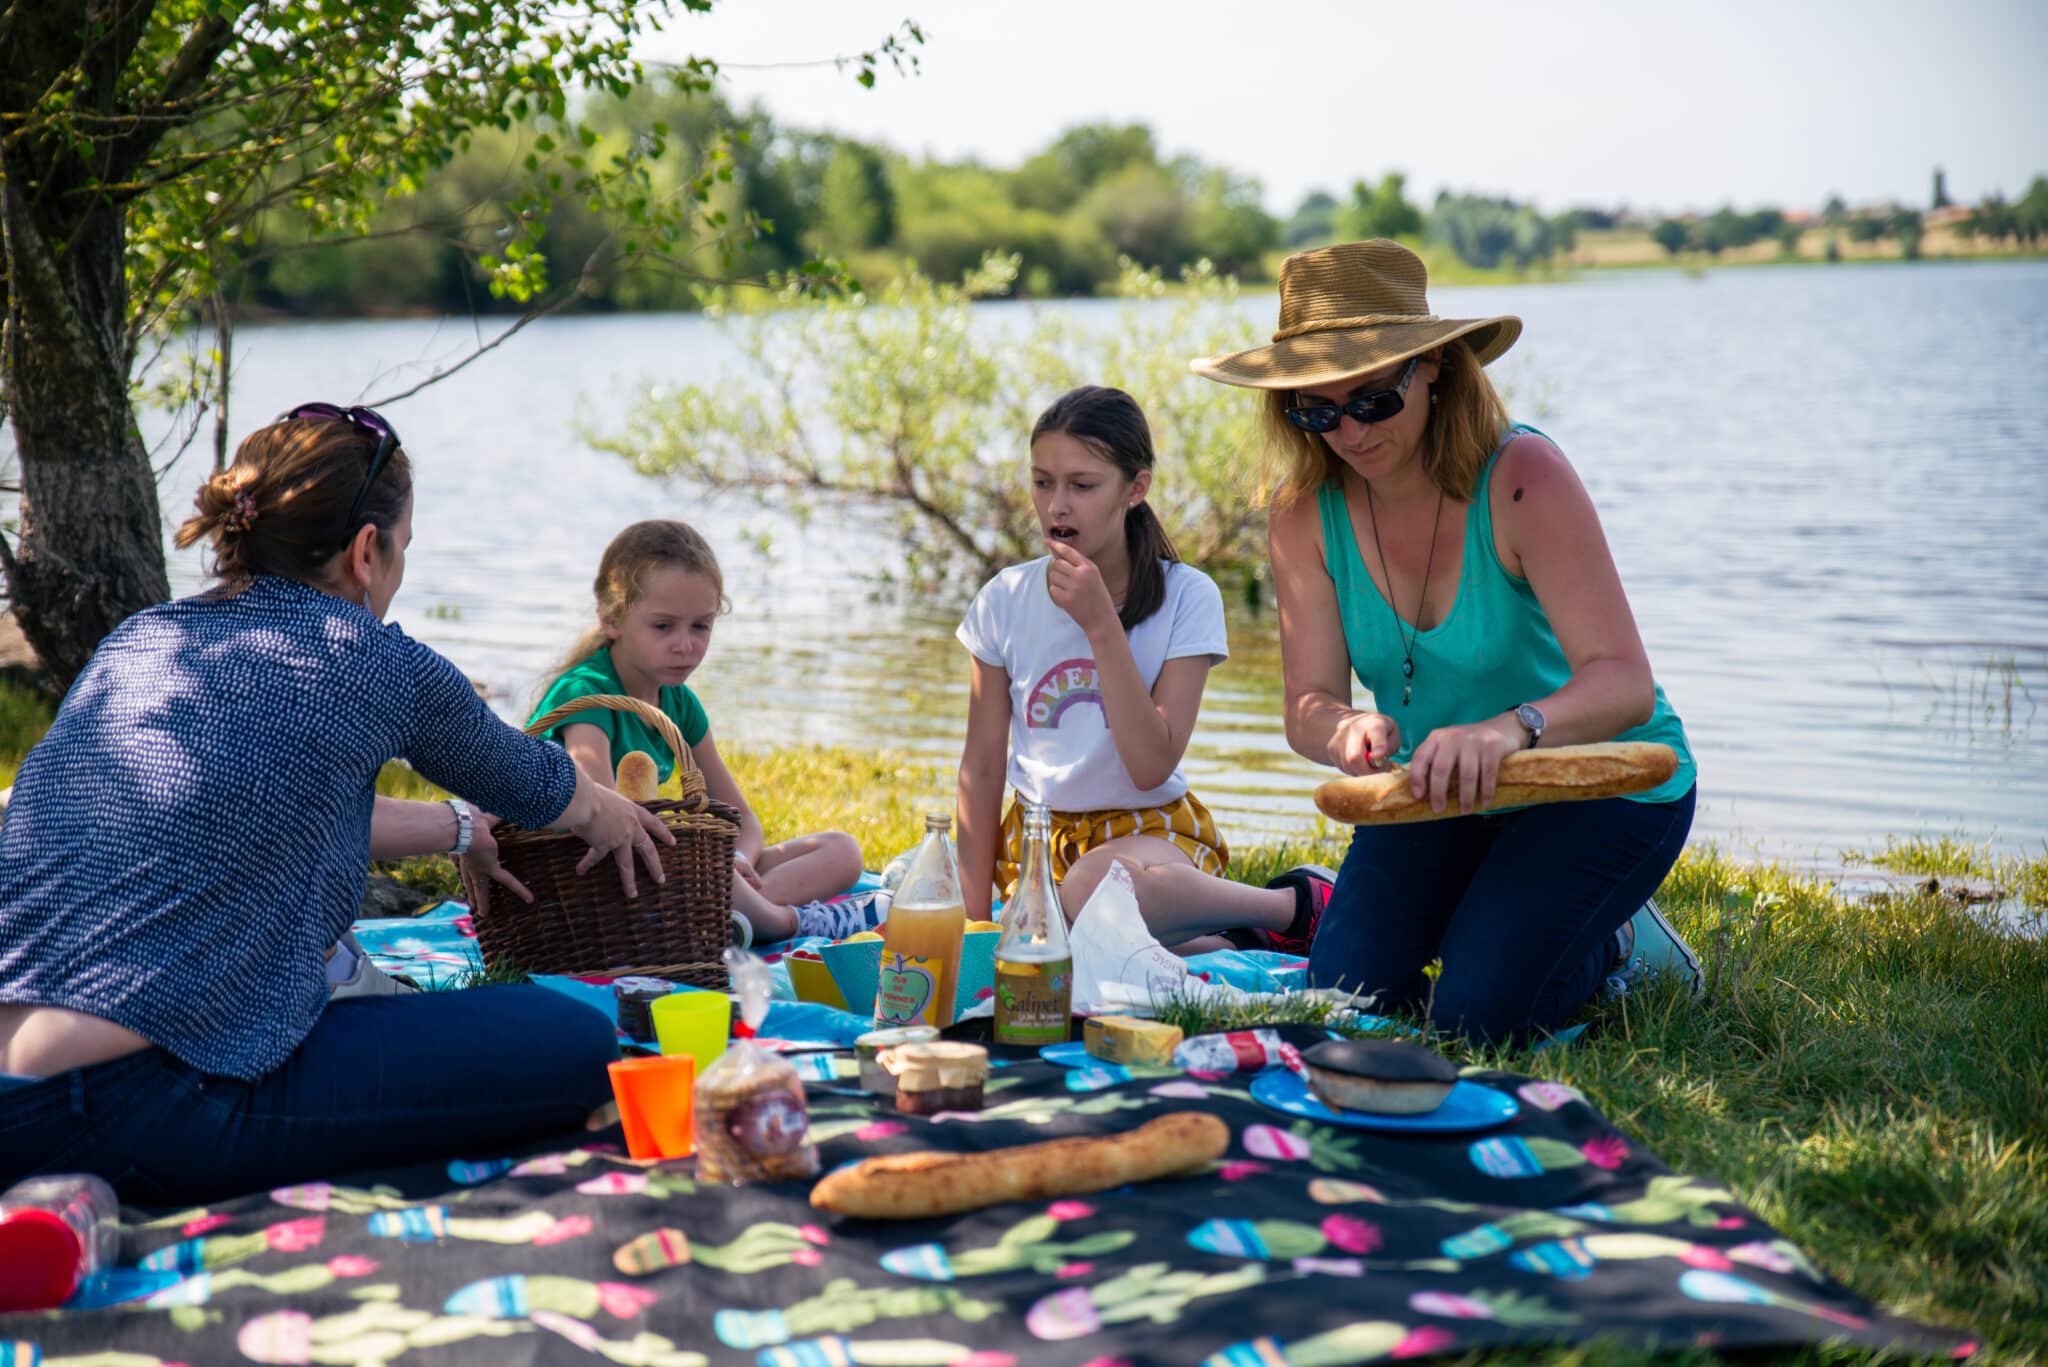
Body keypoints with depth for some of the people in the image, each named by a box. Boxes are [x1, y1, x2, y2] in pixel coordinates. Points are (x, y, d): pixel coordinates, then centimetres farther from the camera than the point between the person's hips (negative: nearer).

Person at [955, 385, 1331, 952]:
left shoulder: (1186, 597, -9)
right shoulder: (1005, 600, -1)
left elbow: (1152, 767, -17)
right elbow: (981, 767, 4)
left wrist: (1101, 625, -23)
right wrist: (974, 918, -2)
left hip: (1149, 828, -2)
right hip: (1036, 832, 3)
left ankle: (1292, 903, -12)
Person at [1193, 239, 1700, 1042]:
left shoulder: (1524, 478, -26)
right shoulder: (1305, 514, -12)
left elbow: (1624, 684, -34)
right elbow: (1309, 704, -15)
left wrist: (1512, 727, -56)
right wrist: (1347, 730, -40)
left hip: (1599, 784, -5)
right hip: (1441, 794, 5)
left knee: (1476, 1011, -18)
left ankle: (1609, 941, 14)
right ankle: (1484, 908, 24)